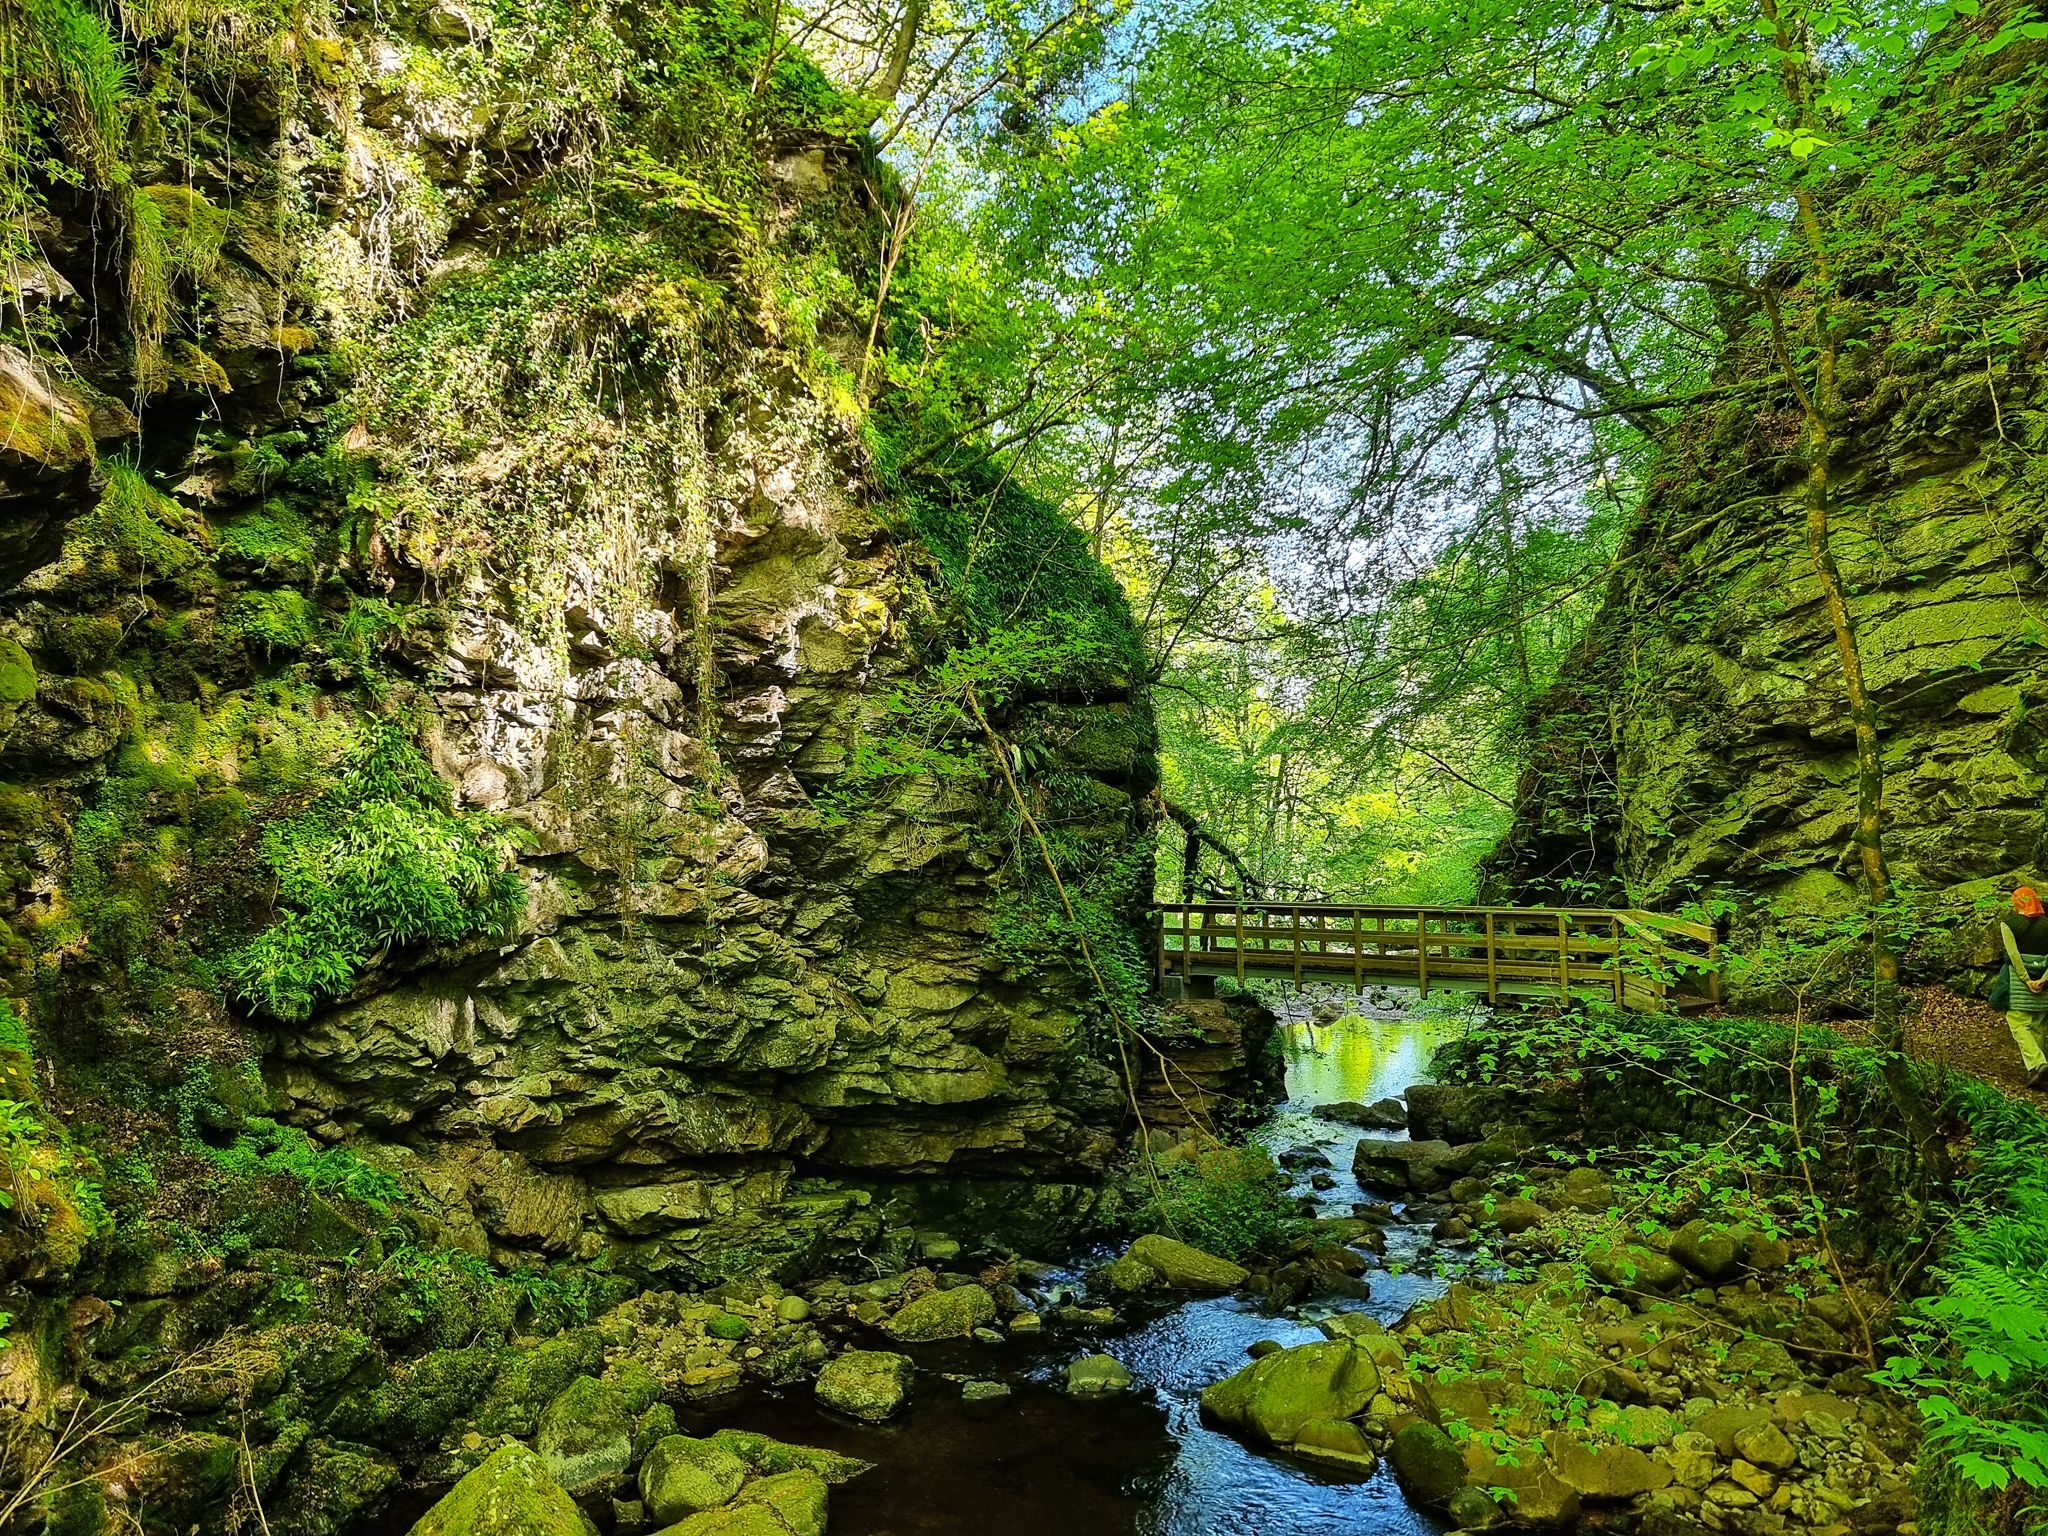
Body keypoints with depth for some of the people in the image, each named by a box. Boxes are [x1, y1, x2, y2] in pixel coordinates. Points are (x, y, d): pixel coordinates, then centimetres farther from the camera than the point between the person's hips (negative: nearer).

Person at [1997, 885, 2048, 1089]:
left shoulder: (2008, 923, -4)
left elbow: (2013, 953, -13)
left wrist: (2027, 980, -11)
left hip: (2018, 977, -4)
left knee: (2019, 1024, -3)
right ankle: (2027, 1065, 17)